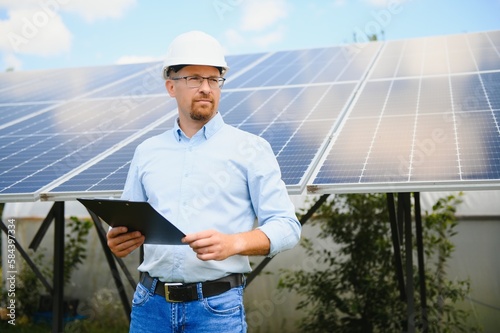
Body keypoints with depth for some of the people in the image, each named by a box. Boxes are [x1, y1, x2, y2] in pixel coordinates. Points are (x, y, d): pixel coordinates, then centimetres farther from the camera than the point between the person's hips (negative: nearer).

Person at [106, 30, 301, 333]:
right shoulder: (147, 152, 11)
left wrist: (233, 243, -21)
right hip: (151, 303, 3)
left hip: (217, 307, -3)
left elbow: (286, 225, -5)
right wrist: (118, 242, -7)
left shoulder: (251, 148, 0)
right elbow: (126, 223, 16)